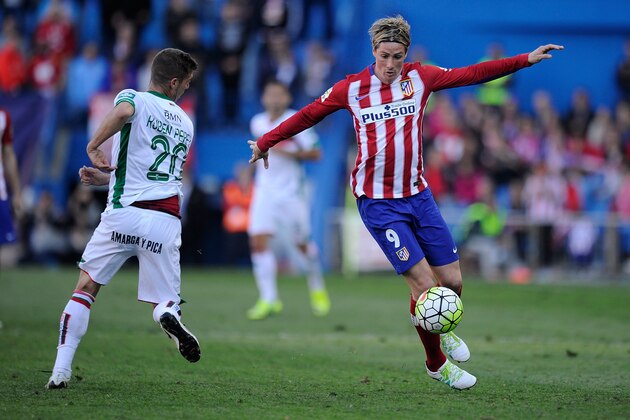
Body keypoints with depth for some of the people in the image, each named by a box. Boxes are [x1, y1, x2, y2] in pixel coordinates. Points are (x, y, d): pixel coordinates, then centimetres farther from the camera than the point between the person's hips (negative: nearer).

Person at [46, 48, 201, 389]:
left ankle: (61, 370, 0)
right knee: (165, 301, 11)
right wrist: (106, 178, 31)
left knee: (85, 289, 11)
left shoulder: (134, 98, 4)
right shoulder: (185, 124, 21)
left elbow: (123, 112, -24)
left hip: (124, 214, -3)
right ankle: (168, 315, -29)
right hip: (165, 220, 3)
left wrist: (93, 146, -12)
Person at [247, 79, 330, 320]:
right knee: (258, 241, -13)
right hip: (265, 190, 3)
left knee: (302, 244, 6)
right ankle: (269, 299, -13)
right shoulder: (257, 123, 6)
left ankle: (317, 288, 33)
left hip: (291, 192, -3)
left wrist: (291, 153, -22)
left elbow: (315, 153, -10)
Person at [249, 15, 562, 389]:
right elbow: (308, 116, 10)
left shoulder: (420, 78, 4)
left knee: (452, 280, 2)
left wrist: (527, 60, 3)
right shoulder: (351, 88, -2)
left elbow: (472, 74, 6)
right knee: (423, 283, -11)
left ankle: (441, 330, 36)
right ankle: (437, 364, 9)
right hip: (378, 202, -4)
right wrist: (266, 142, 17)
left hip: (417, 194, 4)